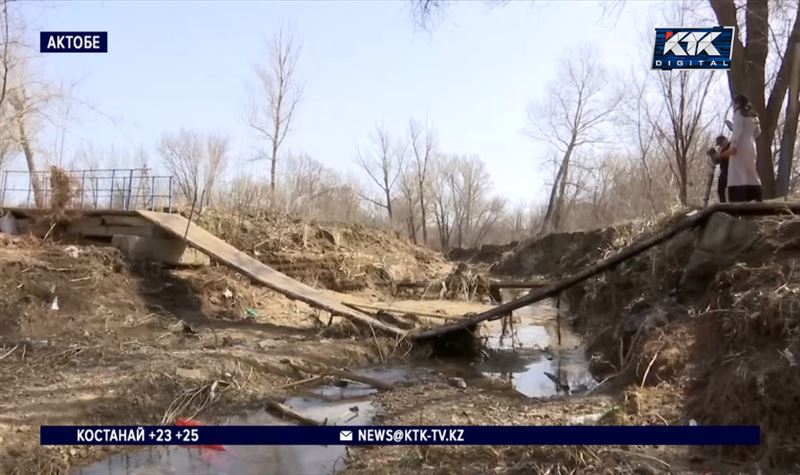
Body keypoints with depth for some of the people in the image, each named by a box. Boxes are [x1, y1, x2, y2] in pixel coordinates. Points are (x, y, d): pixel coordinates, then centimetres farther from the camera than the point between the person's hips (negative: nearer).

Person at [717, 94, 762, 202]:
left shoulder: (738, 113, -2)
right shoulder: (753, 115, 20)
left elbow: (737, 130, -14)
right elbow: (757, 132, 21)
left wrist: (733, 146, -22)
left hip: (740, 146, -8)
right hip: (751, 146, 8)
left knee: (738, 174, -14)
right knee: (751, 173, 12)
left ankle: (739, 201, -24)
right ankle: (757, 199, 7)